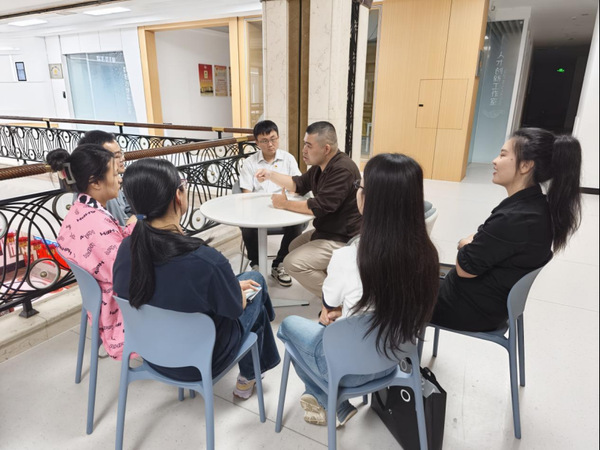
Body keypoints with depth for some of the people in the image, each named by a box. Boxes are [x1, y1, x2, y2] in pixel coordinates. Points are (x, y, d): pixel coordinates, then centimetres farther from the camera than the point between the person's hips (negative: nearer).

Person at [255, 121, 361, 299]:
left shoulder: (342, 170, -25)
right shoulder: (321, 166, 7)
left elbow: (319, 207, -28)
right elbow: (299, 185, 19)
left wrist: (285, 204, -16)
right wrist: (271, 175, 6)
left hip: (342, 239, -11)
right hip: (327, 230, 11)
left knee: (293, 264, -16)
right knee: (294, 246, 24)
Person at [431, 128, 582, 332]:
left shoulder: (513, 219, -30)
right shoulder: (540, 207, -1)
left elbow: (465, 268, -22)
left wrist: (465, 245, -3)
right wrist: (472, 244, -7)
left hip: (472, 309, -8)